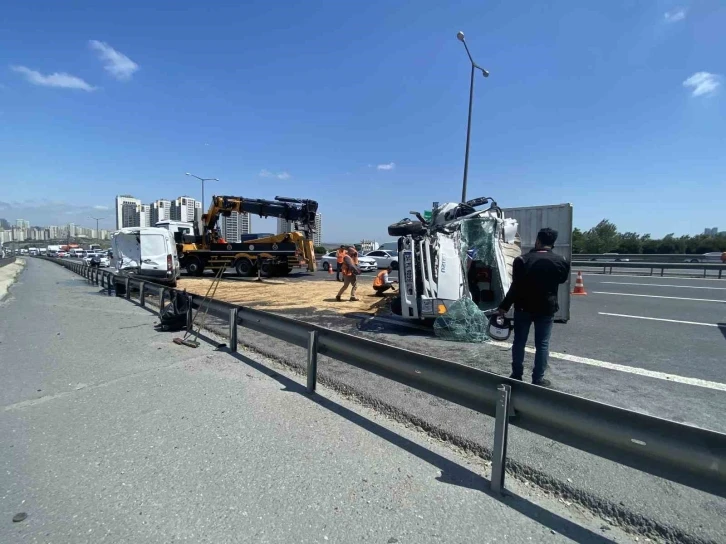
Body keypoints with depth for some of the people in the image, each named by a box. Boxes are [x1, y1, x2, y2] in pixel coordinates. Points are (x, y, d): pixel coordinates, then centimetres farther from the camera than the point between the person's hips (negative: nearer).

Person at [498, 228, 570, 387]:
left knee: (519, 341, 10)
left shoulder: (523, 260, -12)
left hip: (524, 307, -1)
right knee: (542, 344, 8)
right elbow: (563, 279, 17)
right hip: (546, 308, 1)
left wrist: (504, 306, -6)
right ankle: (538, 379, 12)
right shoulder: (561, 262, -4)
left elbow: (515, 287, -13)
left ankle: (517, 375, 19)